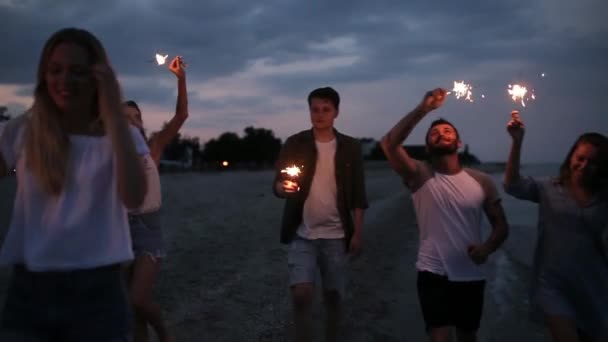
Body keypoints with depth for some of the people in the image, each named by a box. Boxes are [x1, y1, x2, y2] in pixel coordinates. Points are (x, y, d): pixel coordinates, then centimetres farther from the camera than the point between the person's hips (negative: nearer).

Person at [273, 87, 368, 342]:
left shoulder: (350, 147, 2)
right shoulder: (294, 144, 0)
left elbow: (358, 195, 3)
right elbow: (276, 185, -5)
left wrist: (357, 233, -2)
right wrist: (284, 187, -28)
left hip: (336, 234, 1)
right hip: (302, 234, -1)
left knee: (333, 295, 9)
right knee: (301, 293, -11)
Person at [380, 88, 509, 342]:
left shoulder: (481, 181, 0)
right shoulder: (421, 176, -7)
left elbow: (501, 225, 4)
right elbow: (389, 143, -22)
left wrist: (487, 247, -17)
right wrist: (423, 109, -25)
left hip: (471, 276, 3)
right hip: (434, 274, -3)